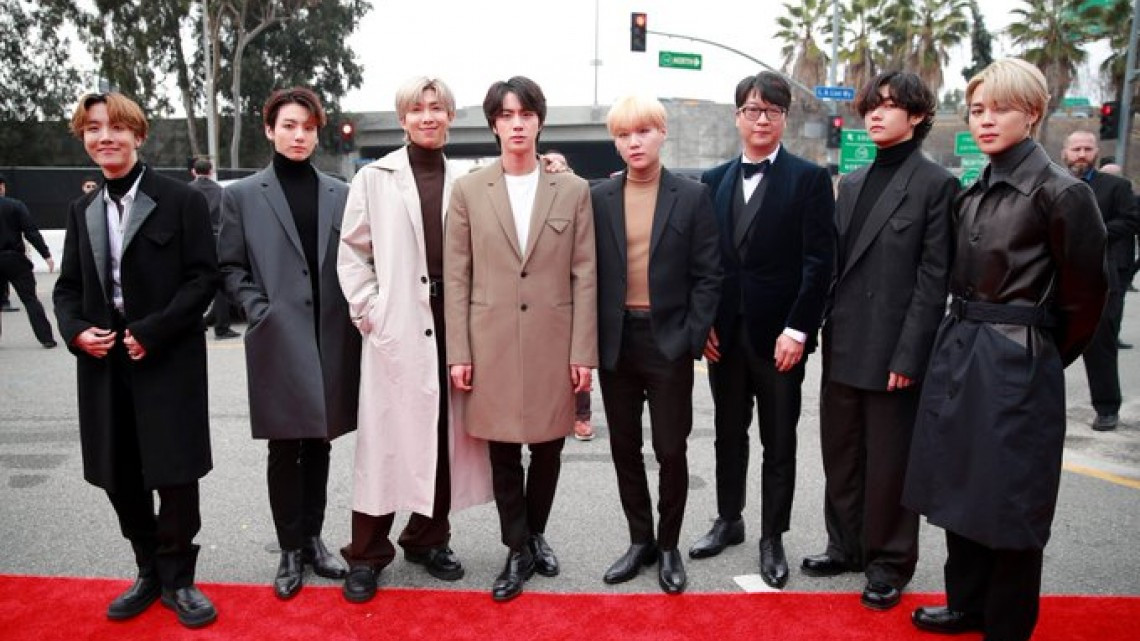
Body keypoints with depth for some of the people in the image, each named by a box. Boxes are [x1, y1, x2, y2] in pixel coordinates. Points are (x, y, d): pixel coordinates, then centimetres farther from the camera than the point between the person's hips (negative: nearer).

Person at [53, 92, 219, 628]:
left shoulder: (181, 200, -4)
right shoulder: (83, 210, 14)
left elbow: (203, 278, -9)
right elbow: (68, 286, 16)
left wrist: (152, 332, -16)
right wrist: (75, 332, -4)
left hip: (168, 362, -5)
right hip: (103, 363, 6)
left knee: (175, 475, 1)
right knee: (119, 478, 12)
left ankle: (177, 580, 20)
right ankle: (150, 573, 30)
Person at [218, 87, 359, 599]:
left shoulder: (341, 194, 8)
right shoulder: (242, 195, 5)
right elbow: (231, 267, 4)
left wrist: (355, 312, -2)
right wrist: (260, 311, -8)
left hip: (331, 340, 2)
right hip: (277, 341, -2)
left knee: (319, 444, 11)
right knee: (284, 450, 4)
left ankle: (312, 539, 26)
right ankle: (290, 550, 19)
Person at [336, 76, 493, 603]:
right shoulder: (374, 178, 3)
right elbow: (352, 254, 4)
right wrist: (368, 312, -5)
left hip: (451, 323, 2)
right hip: (397, 328, -2)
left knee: (445, 434, 10)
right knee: (385, 436, 2)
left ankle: (428, 538, 28)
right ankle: (367, 554, 16)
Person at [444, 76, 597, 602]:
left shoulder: (573, 190, 4)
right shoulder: (468, 190, 4)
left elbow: (584, 276, 2)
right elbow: (455, 277, 2)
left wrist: (583, 352, -3)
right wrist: (458, 353, -3)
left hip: (553, 342, 1)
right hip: (492, 344, 0)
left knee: (547, 448, 11)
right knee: (503, 453, 7)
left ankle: (534, 535, 36)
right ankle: (518, 550, 26)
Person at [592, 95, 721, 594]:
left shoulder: (692, 196, -1)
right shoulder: (599, 197, 4)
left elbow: (707, 275, -2)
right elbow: (589, 271, 4)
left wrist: (692, 340, -9)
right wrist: (591, 340, -1)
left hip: (669, 342, -2)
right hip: (615, 342, 3)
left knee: (671, 450, 5)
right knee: (624, 448, 12)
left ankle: (668, 546, 25)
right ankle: (639, 540, 29)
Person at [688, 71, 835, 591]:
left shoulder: (809, 178, -2)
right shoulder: (714, 181, 9)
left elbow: (819, 260, -8)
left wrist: (798, 329, -14)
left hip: (779, 333, -3)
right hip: (723, 333, 4)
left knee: (779, 442, 8)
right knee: (729, 432, 16)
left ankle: (772, 538, 22)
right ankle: (728, 520, 32)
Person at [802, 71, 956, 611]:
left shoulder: (936, 185, -6)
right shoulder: (851, 183, 13)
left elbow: (933, 278, -11)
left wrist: (908, 356, -15)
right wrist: (828, 331, 8)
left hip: (891, 353, -6)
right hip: (842, 348, 6)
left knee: (888, 464, 6)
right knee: (841, 455, 16)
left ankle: (889, 562, 24)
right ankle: (846, 546, 33)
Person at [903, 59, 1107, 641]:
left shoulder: (1061, 192, -11)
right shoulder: (972, 194, 10)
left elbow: (1084, 293, -5)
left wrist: (1045, 353, 4)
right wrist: (962, 340, 11)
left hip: (1016, 367, -7)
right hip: (957, 354, 7)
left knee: (1009, 503, 5)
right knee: (961, 490, 16)